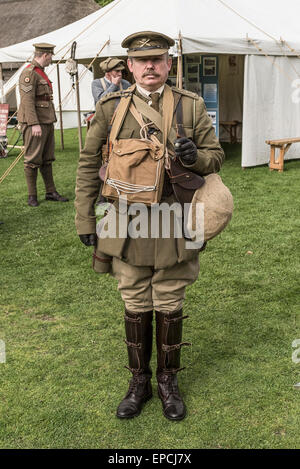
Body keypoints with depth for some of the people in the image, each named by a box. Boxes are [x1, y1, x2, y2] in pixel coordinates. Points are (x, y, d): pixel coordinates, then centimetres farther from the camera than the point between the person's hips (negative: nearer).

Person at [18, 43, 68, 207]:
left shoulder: (41, 72, 19)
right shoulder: (29, 73, -12)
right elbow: (27, 100, -19)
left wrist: (50, 121, 22)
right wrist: (34, 124, -24)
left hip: (47, 122, 10)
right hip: (34, 123, -10)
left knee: (47, 159, 13)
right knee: (33, 160, -3)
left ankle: (51, 192, 20)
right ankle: (32, 196, 4)